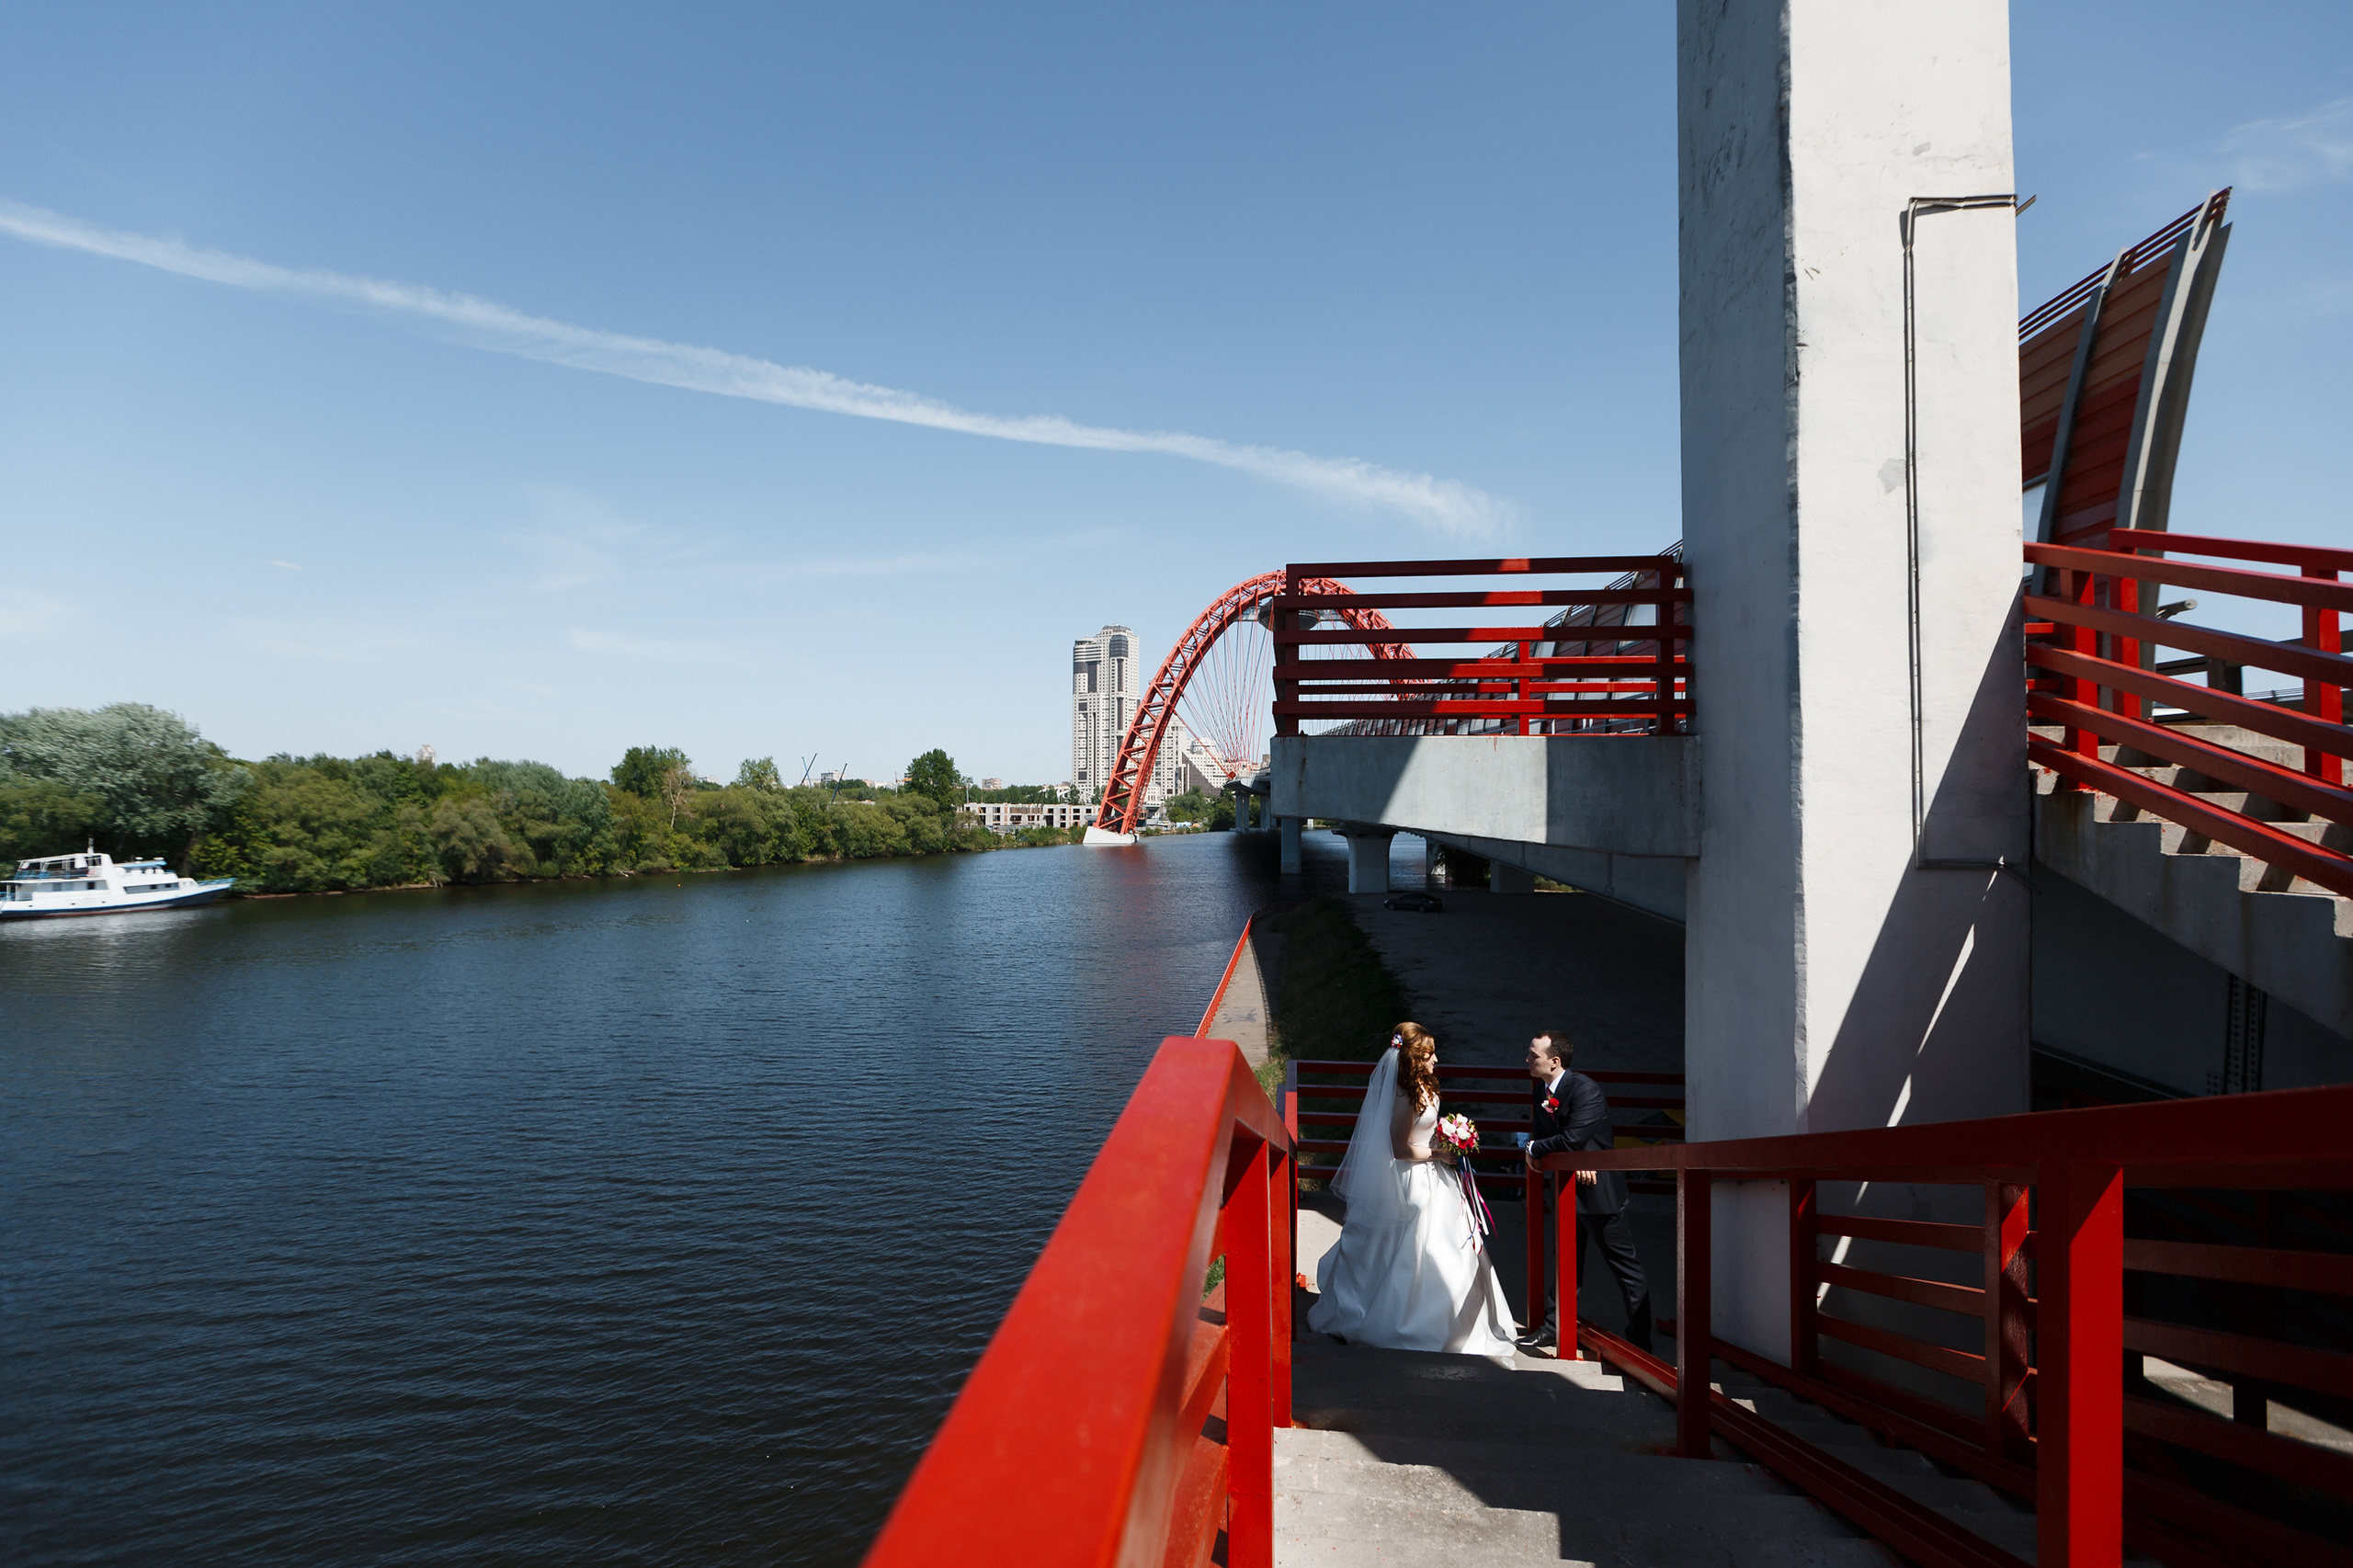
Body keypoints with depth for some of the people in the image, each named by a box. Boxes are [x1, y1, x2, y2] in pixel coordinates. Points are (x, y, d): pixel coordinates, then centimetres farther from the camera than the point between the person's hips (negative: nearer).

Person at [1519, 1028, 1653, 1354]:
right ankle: (1553, 1329, 25)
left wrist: (1534, 1149, -14)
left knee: (1624, 1263, 4)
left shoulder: (1586, 1089, -22)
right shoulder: (1539, 1092, 3)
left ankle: (1639, 1337, 15)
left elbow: (1572, 1139, -29)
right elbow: (1543, 1136, 1)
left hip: (1599, 1190, -8)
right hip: (1568, 1189, 8)